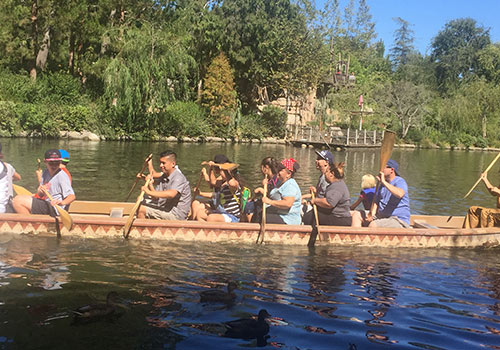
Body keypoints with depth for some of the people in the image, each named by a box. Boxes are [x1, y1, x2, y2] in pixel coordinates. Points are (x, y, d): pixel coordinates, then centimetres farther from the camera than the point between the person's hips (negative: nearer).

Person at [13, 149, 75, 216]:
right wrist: (40, 191, -14)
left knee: (17, 201, -15)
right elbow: (39, 195, 10)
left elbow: (72, 196, -21)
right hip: (46, 204, 9)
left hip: (54, 209, -9)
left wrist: (62, 202, -40)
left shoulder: (62, 176, -15)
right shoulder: (45, 173, 9)